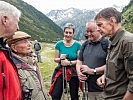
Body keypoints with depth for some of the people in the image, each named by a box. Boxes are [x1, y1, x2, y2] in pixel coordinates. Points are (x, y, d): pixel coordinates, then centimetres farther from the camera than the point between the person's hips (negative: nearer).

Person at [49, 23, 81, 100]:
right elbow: (55, 59, 5)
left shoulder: (77, 45, -6)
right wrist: (60, 59, -17)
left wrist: (69, 62, -22)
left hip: (73, 73, -1)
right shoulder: (59, 44, -1)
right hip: (61, 71, 1)